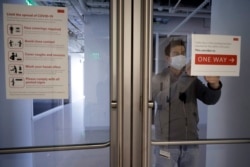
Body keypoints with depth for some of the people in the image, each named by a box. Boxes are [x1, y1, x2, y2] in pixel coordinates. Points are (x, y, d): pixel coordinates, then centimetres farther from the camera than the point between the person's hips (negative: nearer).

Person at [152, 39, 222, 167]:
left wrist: (214, 85, -23)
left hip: (191, 141, 4)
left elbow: (210, 99, -1)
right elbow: (163, 100, -23)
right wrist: (187, 77, -30)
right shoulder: (157, 79, -5)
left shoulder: (193, 79, 8)